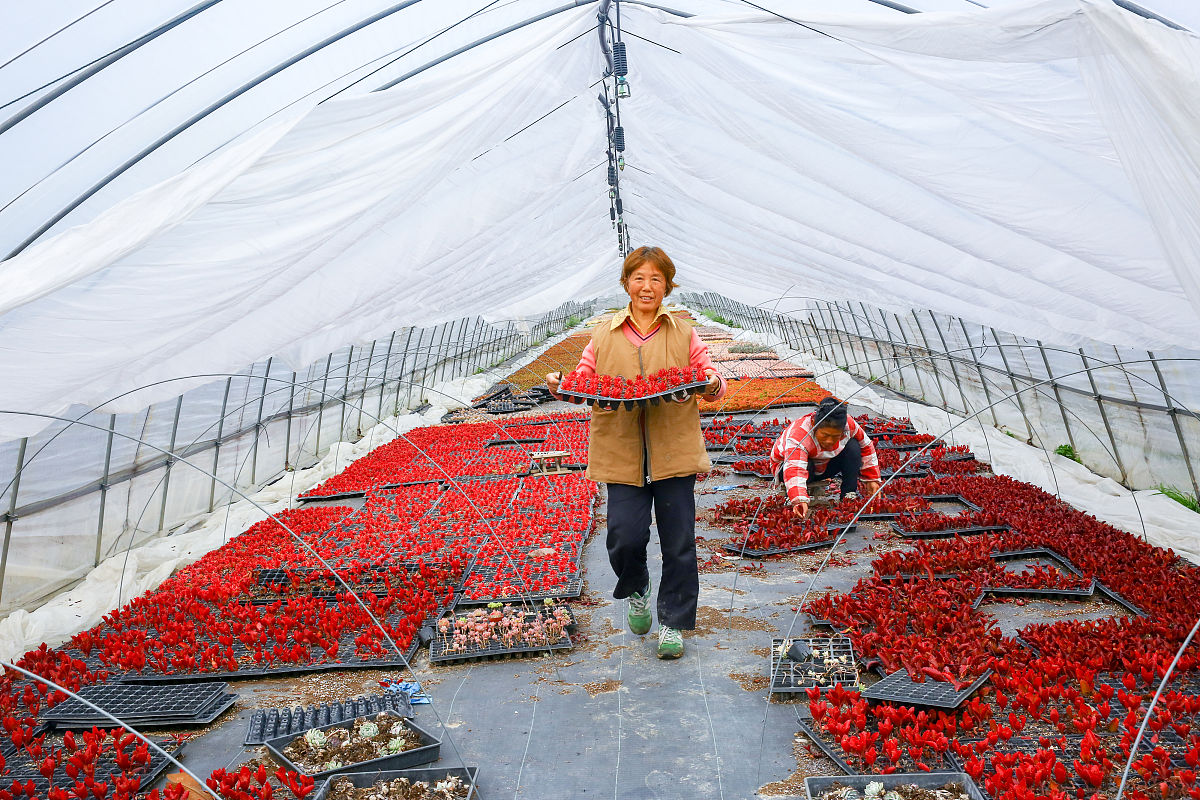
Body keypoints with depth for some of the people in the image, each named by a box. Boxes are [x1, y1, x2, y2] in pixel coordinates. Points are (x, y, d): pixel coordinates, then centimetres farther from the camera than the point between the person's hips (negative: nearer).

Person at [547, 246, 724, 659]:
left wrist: (712, 385, -17)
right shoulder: (604, 335, 12)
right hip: (622, 454, 0)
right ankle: (635, 590, 29)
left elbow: (710, 379, 6)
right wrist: (560, 385, -9)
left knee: (678, 542, 4)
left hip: (674, 452, 0)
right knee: (625, 536, -6)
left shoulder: (683, 334, 9)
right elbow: (584, 379, 12)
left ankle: (673, 622, 24)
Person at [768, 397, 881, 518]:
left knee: (853, 446, -18)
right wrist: (799, 500, -68)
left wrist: (872, 479, -3)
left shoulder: (848, 424, -23)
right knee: (805, 466, -39)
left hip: (823, 466, 5)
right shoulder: (798, 435, -40)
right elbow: (795, 469, -53)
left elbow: (866, 445, -4)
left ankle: (850, 496, -13)